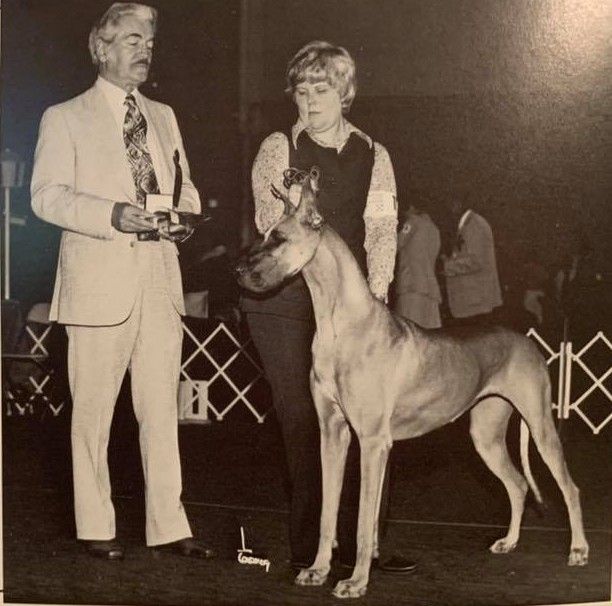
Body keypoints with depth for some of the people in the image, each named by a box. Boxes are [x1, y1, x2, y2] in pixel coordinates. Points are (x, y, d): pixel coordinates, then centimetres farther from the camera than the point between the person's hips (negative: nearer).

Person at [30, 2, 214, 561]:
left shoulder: (163, 117, 20)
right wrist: (113, 215, -20)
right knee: (93, 409, 1)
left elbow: (184, 184, 25)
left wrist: (182, 213, 1)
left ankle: (169, 525, 9)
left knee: (162, 409, 4)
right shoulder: (65, 118, 4)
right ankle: (96, 527, 11)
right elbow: (47, 196, -6)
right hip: (99, 281, -4)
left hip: (160, 280, 4)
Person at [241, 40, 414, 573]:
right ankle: (307, 544, 3)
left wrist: (375, 292, -9)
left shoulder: (373, 156, 13)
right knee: (301, 419, -3)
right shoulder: (277, 149, 7)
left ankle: (355, 541, 2)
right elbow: (272, 221, -3)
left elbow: (383, 229, 5)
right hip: (288, 301, -2)